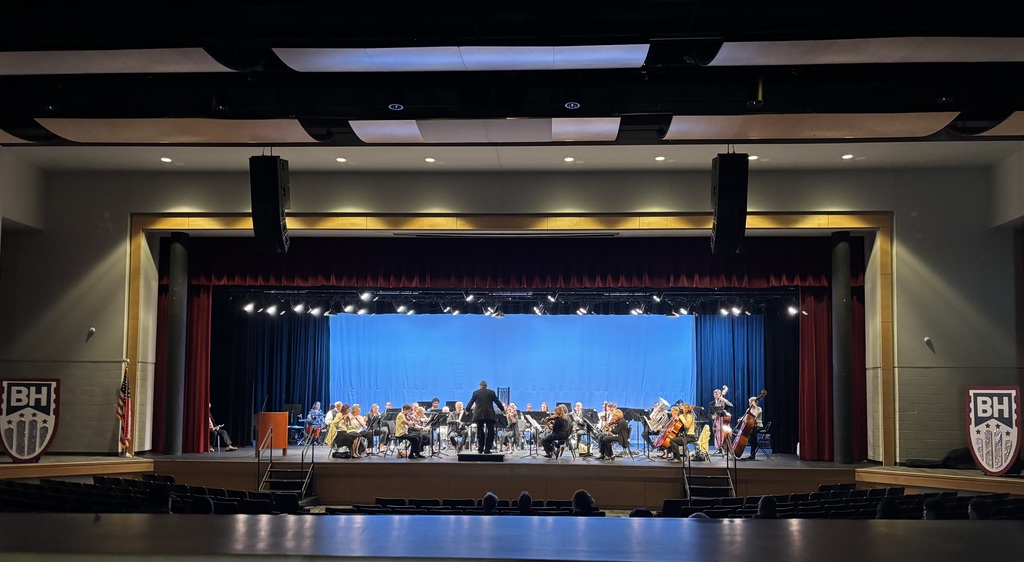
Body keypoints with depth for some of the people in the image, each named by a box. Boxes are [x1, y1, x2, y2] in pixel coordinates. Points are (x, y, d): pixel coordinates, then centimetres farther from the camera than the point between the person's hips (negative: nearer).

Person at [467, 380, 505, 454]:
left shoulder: (476, 393, 5)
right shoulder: (491, 392, 3)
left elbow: (470, 402, 12)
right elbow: (497, 402, 6)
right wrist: (503, 409, 18)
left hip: (479, 415, 1)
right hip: (489, 414, -1)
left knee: (480, 432, 9)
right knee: (490, 432, 2)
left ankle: (480, 449, 10)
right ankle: (487, 449, -4)